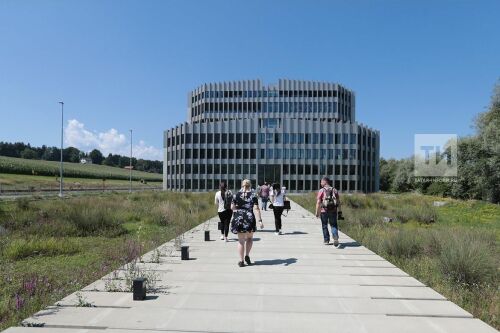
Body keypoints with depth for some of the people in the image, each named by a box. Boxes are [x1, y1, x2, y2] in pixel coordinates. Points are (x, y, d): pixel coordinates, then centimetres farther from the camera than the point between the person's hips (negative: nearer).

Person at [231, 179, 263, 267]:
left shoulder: (236, 195, 3)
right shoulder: (253, 195, -3)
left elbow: (232, 207, 4)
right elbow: (256, 209, -11)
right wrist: (260, 221, -11)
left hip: (238, 219, 2)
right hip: (250, 219, -1)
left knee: (241, 240, 9)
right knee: (250, 238, 21)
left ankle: (241, 261, 10)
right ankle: (247, 255, 8)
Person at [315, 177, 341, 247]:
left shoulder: (321, 191, -6)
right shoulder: (335, 190, 7)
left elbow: (318, 202, -10)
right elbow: (339, 202, 6)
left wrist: (317, 212, -5)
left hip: (324, 211, -3)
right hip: (333, 211, 3)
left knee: (325, 226, 13)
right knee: (334, 225, 11)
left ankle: (326, 240, 19)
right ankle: (335, 238, -10)